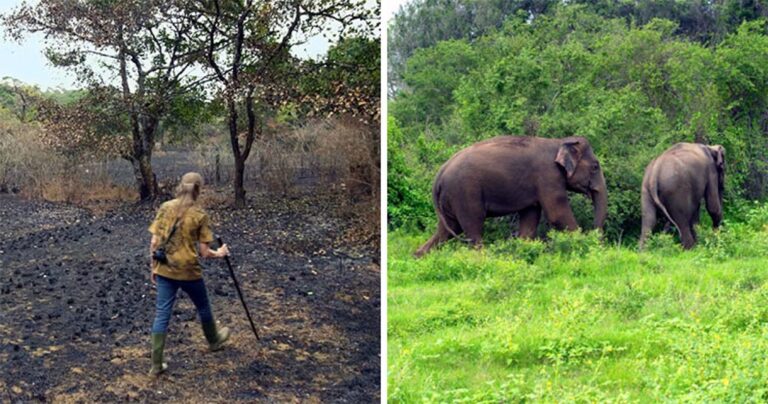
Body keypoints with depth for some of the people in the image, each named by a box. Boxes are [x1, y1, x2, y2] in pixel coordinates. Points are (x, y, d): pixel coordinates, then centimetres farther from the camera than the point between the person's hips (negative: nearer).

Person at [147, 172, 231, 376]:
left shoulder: (165, 207, -2)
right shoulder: (200, 215, -11)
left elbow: (154, 242, -1)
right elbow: (204, 252, -10)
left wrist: (153, 267, 10)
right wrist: (219, 254, 10)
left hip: (165, 270, 3)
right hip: (189, 271, -3)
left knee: (162, 314, 6)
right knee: (203, 307, 23)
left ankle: (157, 364, 5)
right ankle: (214, 340, 47)